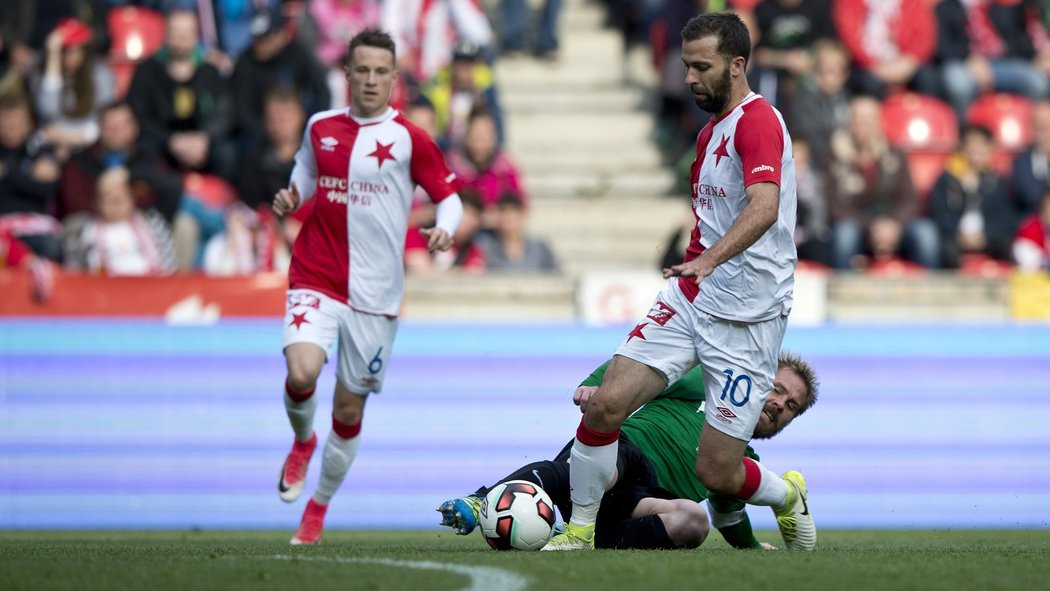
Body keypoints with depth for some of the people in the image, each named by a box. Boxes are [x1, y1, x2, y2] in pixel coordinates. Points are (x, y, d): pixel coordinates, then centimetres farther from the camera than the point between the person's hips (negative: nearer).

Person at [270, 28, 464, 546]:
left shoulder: (408, 139, -2)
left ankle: (318, 508, 28)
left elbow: (449, 196, 2)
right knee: (301, 373, -24)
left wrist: (444, 230, -20)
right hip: (315, 279, 1)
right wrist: (289, 198, 3)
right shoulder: (320, 127, 6)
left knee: (349, 409, 6)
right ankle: (302, 441, 11)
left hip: (375, 290, -1)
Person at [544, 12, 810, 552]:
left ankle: (787, 495, 27)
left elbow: (764, 207, -34)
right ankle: (580, 530, 2)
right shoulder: (711, 131, 16)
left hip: (746, 318, -8)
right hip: (689, 300, 8)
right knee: (605, 404, -11)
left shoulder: (757, 120, -16)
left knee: (717, 474, -5)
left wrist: (708, 261, -47)